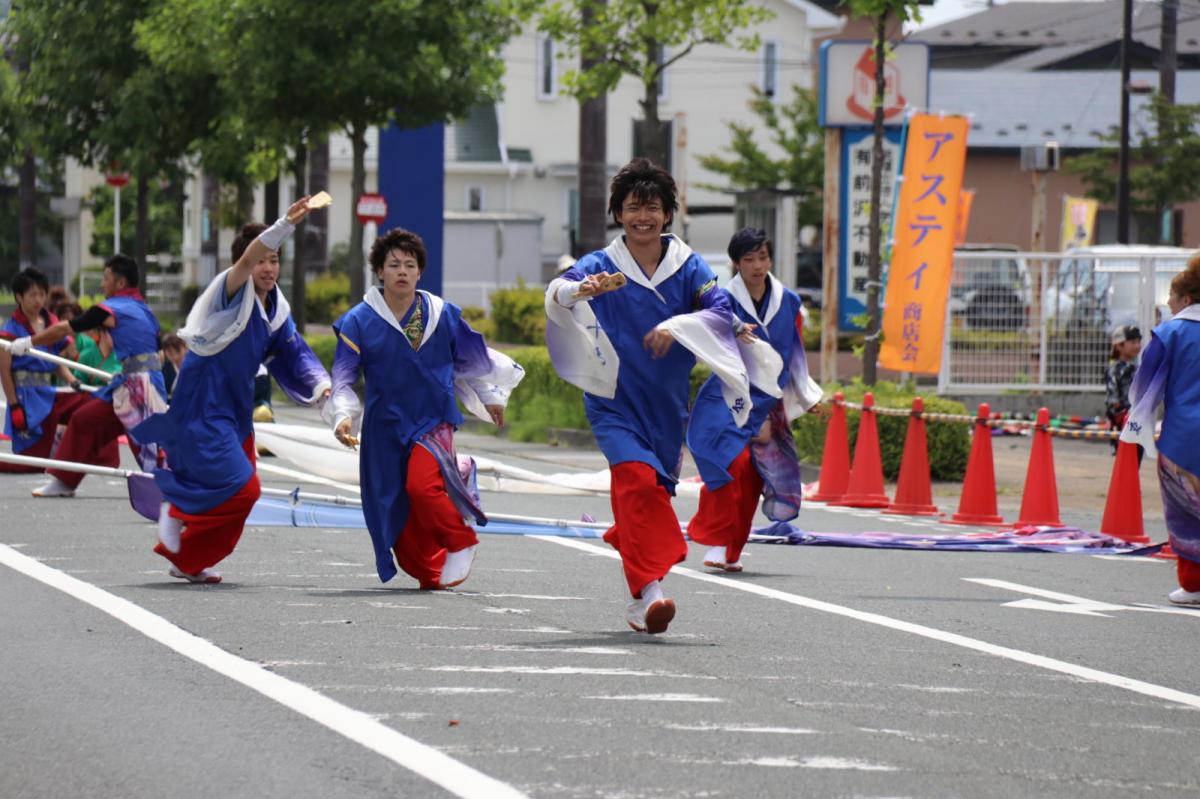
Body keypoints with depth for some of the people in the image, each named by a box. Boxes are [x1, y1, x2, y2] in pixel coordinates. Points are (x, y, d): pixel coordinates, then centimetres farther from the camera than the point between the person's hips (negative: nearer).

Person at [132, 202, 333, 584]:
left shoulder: (276, 307, 8)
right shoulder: (231, 293, -16)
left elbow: (292, 352, 9)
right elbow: (248, 259, -35)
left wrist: (320, 384, -9)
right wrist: (286, 223, -48)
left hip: (235, 407, 9)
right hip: (201, 405, -9)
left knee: (240, 493, 12)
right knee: (239, 488, -16)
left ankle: (188, 561, 28)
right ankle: (177, 511, 10)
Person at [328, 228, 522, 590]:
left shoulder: (444, 315, 0)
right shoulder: (358, 322, -4)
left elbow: (472, 358, 17)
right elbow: (343, 378, -3)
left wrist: (491, 397, 29)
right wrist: (344, 416, -20)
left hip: (434, 421, -1)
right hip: (385, 428, 1)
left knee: (422, 484, -27)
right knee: (395, 516, 3)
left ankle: (461, 543, -4)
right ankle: (430, 574, 24)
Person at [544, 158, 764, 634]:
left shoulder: (688, 266, 2)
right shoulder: (601, 266, -4)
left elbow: (722, 313, -10)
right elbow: (557, 294, -21)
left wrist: (677, 326, -28)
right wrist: (580, 289, -45)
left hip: (667, 402, 3)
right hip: (615, 400, -3)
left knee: (655, 492, 12)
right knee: (638, 479, -24)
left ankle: (639, 604, 33)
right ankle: (649, 588, -30)